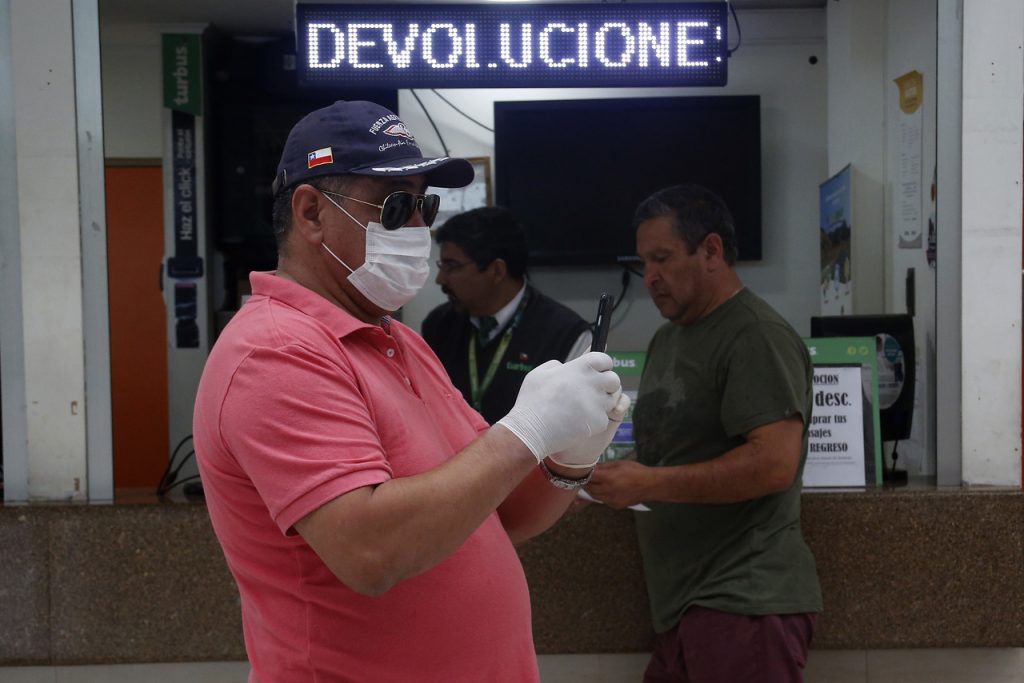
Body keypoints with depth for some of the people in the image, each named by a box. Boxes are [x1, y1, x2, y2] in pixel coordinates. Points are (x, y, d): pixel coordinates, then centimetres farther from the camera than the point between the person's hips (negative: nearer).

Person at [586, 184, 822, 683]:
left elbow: (775, 463, -21)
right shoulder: (667, 337, 17)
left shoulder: (755, 337, -12)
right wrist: (606, 477, 5)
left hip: (742, 605, -8)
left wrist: (647, 484, -20)